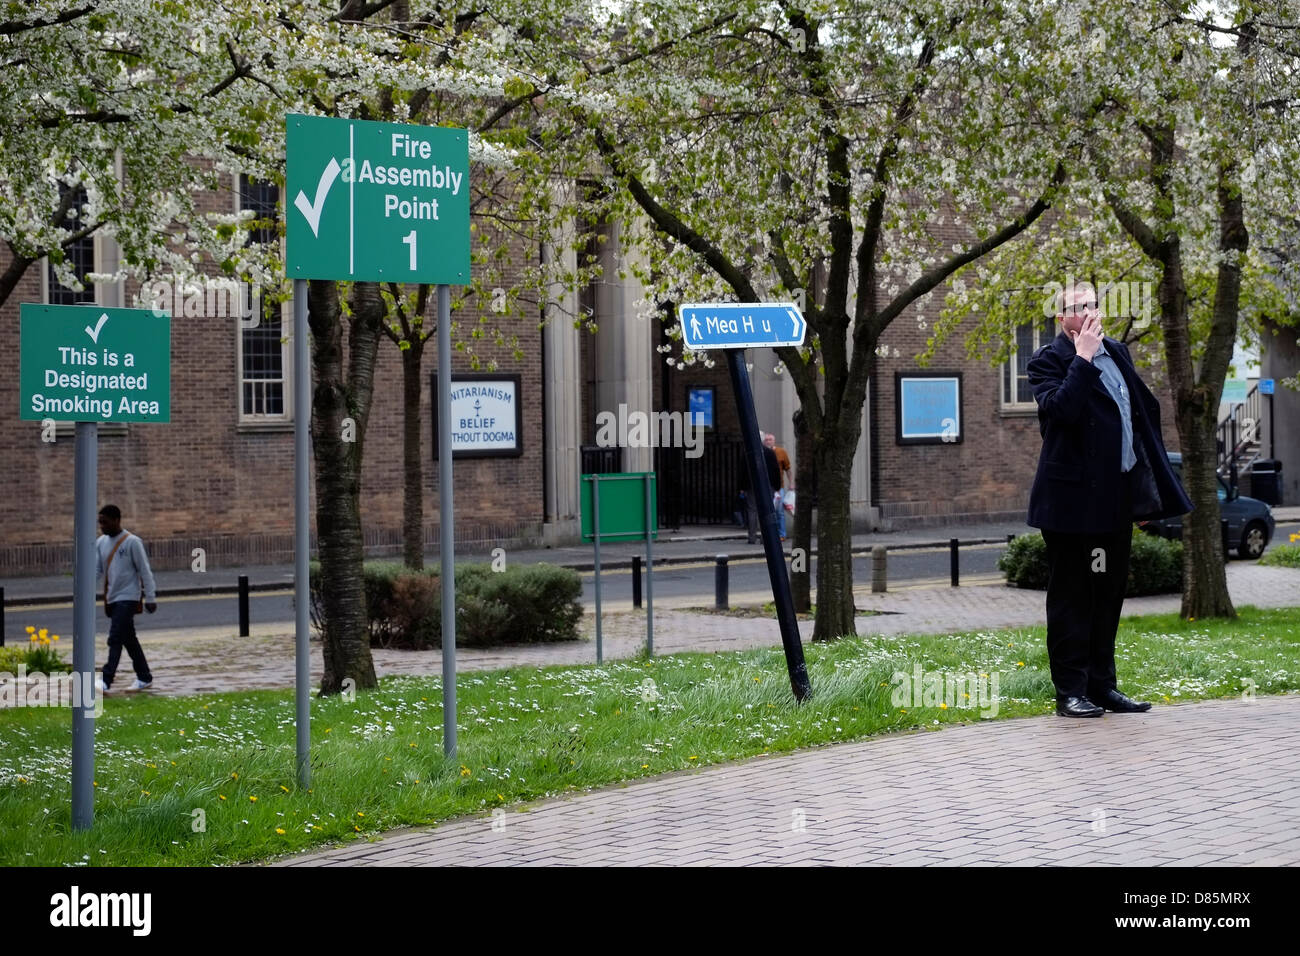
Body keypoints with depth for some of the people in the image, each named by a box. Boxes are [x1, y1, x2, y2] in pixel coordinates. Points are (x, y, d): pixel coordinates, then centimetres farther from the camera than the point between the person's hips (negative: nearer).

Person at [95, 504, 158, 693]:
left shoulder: (132, 542, -10)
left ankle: (106, 681, -20)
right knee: (129, 639, 12)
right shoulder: (101, 543, 9)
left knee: (115, 638, -15)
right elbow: (96, 569, 9)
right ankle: (144, 678, 21)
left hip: (128, 598, -7)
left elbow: (145, 571, -8)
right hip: (112, 598, 7)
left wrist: (150, 598, -8)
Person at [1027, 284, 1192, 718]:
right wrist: (1083, 358, -22)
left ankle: (1102, 685, 21)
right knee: (1071, 597, 0)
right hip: (1073, 499, -7)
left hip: (1115, 498, 7)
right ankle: (1070, 692, 5)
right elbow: (1061, 409, -26)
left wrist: (1146, 490, 17)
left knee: (1109, 594, 12)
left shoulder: (1117, 353, 14)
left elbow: (1142, 413, 20)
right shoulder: (1048, 360, -7)